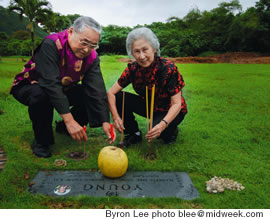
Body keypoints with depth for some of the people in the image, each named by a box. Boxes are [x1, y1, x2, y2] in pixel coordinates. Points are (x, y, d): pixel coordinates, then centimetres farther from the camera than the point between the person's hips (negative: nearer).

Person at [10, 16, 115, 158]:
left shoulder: (92, 57, -15)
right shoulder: (51, 44, -31)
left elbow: (97, 90, -23)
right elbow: (51, 83, -41)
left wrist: (105, 122, -34)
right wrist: (69, 120, -47)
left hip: (63, 89, 5)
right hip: (29, 87, -5)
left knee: (92, 96, -15)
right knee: (41, 94, -39)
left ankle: (63, 128, 9)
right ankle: (41, 141, -13)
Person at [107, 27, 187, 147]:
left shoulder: (168, 68, -26)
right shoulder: (133, 68, -14)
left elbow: (176, 104, -24)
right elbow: (111, 92, -12)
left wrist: (163, 124, -41)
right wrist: (115, 117, -27)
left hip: (170, 111, -4)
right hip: (149, 106, 4)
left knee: (155, 131, -35)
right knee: (118, 97, -17)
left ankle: (171, 130, 3)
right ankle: (134, 133, 2)